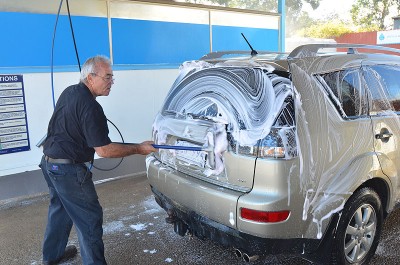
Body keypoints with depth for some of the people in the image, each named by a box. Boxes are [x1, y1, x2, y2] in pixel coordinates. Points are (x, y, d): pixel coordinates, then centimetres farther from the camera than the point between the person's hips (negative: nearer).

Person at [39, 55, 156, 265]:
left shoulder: (69, 92, 6)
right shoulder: (90, 107, -24)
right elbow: (104, 150, -23)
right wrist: (138, 149, -16)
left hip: (50, 160, 10)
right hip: (68, 169, -10)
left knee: (60, 209, 25)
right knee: (89, 218, -1)